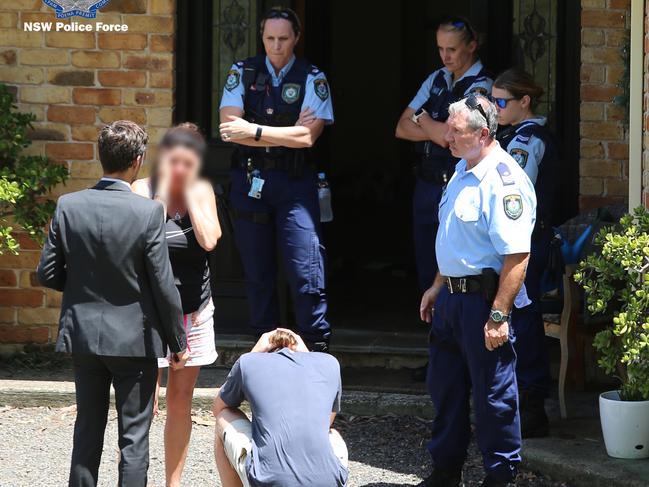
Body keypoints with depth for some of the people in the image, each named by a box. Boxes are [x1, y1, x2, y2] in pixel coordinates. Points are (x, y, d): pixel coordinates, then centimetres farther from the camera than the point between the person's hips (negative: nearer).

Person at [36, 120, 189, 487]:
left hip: (84, 334, 4)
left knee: (88, 430, 15)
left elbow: (48, 274, -2)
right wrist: (178, 344, -2)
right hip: (135, 339, -4)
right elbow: (163, 286, -12)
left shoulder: (69, 206, -6)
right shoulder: (149, 212, -15)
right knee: (134, 436, 5)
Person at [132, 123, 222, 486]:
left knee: (181, 400, 10)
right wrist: (162, 195, -17)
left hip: (194, 312, 4)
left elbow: (209, 239, -12)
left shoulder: (202, 192, 4)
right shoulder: (143, 190, -5)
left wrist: (189, 194, -9)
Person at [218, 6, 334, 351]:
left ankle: (317, 350, -2)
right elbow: (229, 128, -6)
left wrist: (253, 131, -15)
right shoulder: (242, 73, 5)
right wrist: (286, 134, -11)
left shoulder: (313, 79, -1)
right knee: (256, 270, 10)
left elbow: (306, 137, -12)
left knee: (306, 270, -10)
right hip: (249, 179, 3)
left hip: (294, 182, -3)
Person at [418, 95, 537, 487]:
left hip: (485, 299, -10)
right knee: (445, 385, 18)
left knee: (494, 394, 1)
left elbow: (517, 255, -26)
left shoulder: (504, 181, -21)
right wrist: (438, 287, 25)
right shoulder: (462, 171, 11)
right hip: (452, 295, 10)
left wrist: (499, 315, -28)